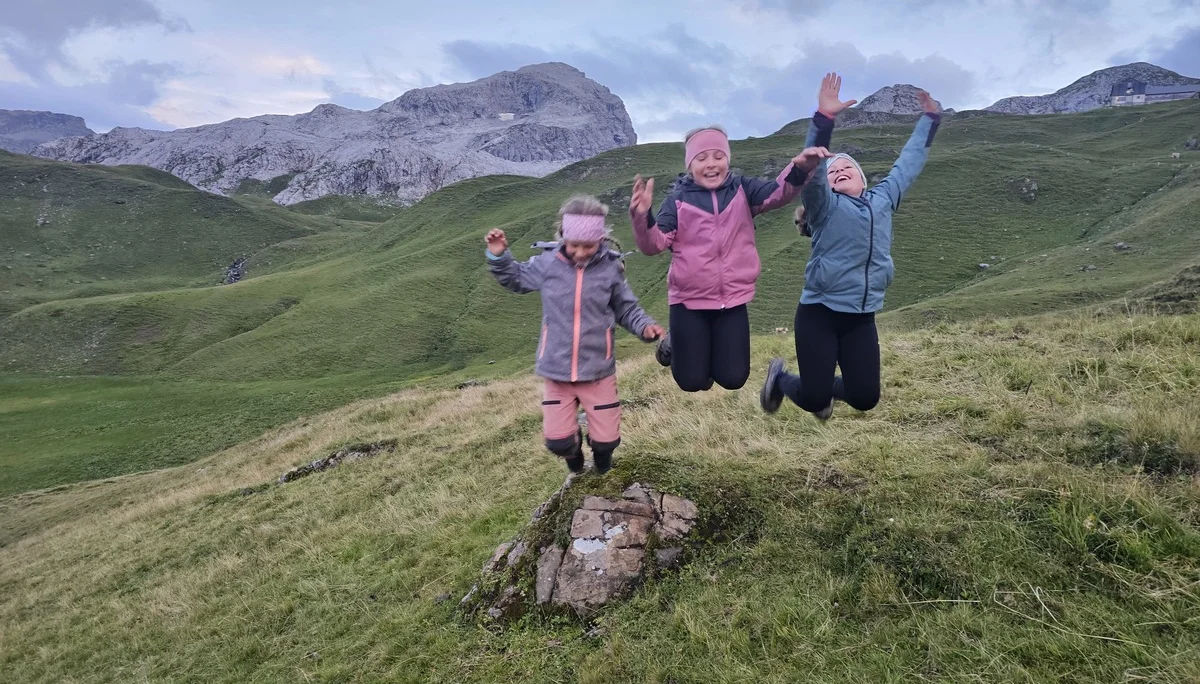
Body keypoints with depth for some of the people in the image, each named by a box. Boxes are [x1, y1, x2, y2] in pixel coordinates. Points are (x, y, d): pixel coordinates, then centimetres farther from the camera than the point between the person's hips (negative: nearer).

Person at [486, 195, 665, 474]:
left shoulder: (610, 268, -8)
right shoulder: (548, 263, -6)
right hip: (557, 372, 1)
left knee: (606, 440, 6)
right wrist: (499, 256, -4)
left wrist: (645, 326, -15)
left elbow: (626, 309, 3)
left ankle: (601, 452, 44)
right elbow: (516, 278, 12)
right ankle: (573, 450, 39)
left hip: (598, 372, 0)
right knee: (557, 441, 1)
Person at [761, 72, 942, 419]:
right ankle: (780, 377, 29)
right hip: (819, 313, -5)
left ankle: (825, 387, 36)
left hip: (862, 318, 5)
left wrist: (930, 118, 28)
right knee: (813, 399, -4)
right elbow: (811, 171, -20)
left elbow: (909, 162, 24)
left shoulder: (883, 198, 13)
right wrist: (824, 117, -32)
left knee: (865, 398, 4)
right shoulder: (825, 205, -2)